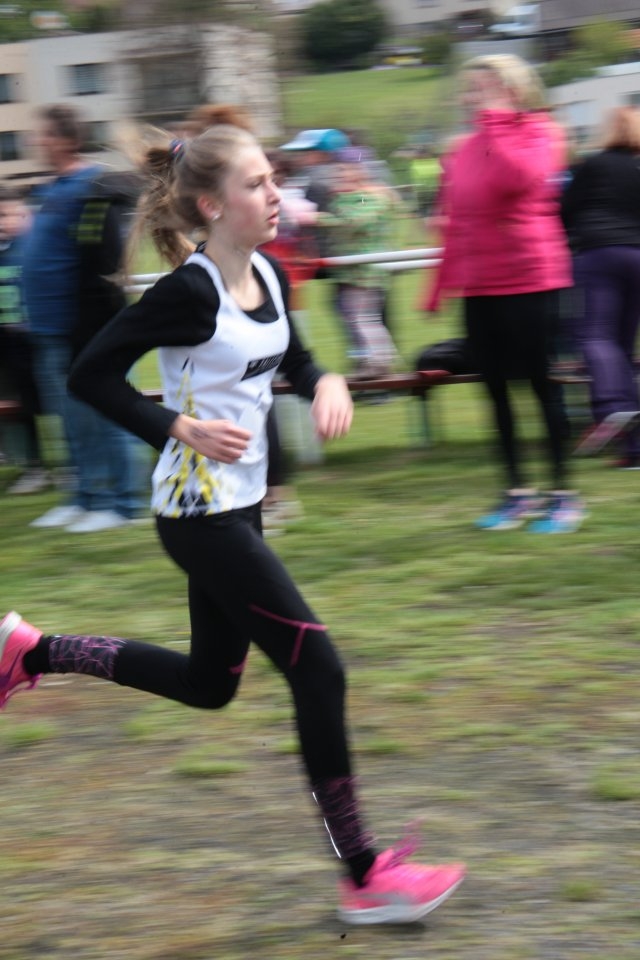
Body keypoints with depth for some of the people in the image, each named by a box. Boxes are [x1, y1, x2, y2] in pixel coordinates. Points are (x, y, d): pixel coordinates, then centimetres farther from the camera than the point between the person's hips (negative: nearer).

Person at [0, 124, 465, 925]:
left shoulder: (267, 276, 4)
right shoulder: (191, 293, -20)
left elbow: (292, 358, 21)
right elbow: (91, 374, -16)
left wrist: (327, 384, 0)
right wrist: (180, 428, -22)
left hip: (238, 505, 9)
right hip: (199, 514, -9)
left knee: (210, 683, 20)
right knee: (316, 667, -8)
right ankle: (364, 879, 1)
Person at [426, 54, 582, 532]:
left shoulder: (539, 134, -6)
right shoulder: (464, 150, 11)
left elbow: (521, 178, -29)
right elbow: (458, 223, 15)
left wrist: (495, 123, -20)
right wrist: (442, 285, 13)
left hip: (529, 280, -6)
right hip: (479, 286, 6)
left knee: (542, 384, -1)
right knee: (496, 388, 9)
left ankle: (563, 493, 8)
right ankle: (517, 491, 19)